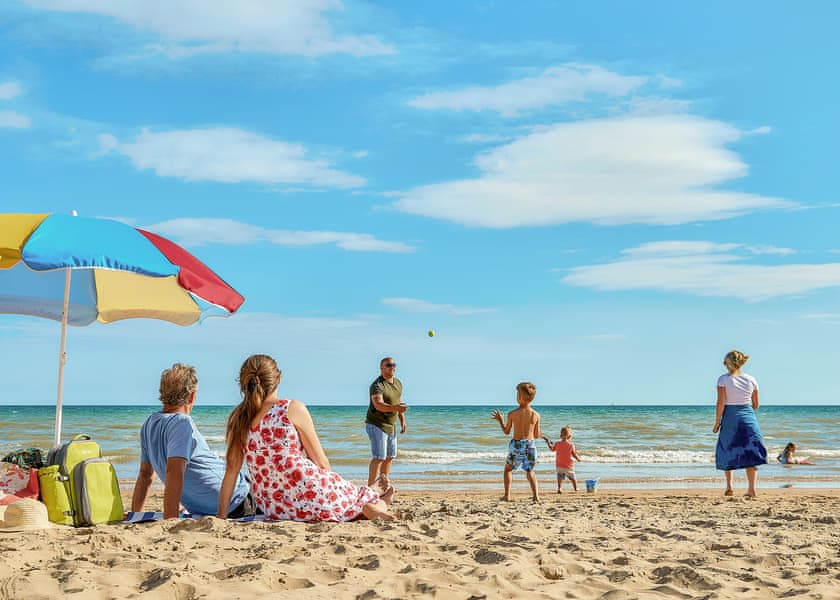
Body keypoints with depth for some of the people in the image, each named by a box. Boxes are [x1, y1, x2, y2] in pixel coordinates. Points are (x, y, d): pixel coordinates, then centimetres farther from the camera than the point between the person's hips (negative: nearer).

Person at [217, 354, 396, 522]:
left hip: (272, 509, 6)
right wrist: (332, 484, 18)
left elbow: (231, 470, 5)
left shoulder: (238, 418, 4)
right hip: (308, 497, -6)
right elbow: (320, 460, -1)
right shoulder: (293, 409, -7)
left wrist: (221, 515, 12)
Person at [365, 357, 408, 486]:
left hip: (391, 426, 8)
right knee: (378, 458, -14)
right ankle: (371, 488, -12)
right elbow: (378, 405, -35)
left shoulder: (398, 383, 8)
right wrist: (395, 408, -50)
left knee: (389, 457, 14)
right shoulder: (377, 385, -20)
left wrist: (403, 421, 17)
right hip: (376, 425, -8)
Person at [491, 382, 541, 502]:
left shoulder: (512, 414, -9)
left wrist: (501, 420, 19)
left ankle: (507, 495, 16)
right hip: (530, 445, 1)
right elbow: (537, 435, 2)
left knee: (508, 469, 21)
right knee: (530, 471, 18)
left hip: (516, 444, -1)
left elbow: (506, 431, 4)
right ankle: (536, 496, 2)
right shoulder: (536, 415, -5)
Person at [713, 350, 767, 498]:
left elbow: (721, 403, -11)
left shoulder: (723, 379, -7)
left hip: (730, 417, -2)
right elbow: (756, 405, 9)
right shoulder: (751, 380, 4)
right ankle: (752, 488, -3)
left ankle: (729, 486, 9)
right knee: (750, 453, 4)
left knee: (727, 452, 14)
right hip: (748, 417, 2)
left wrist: (717, 422, -4)